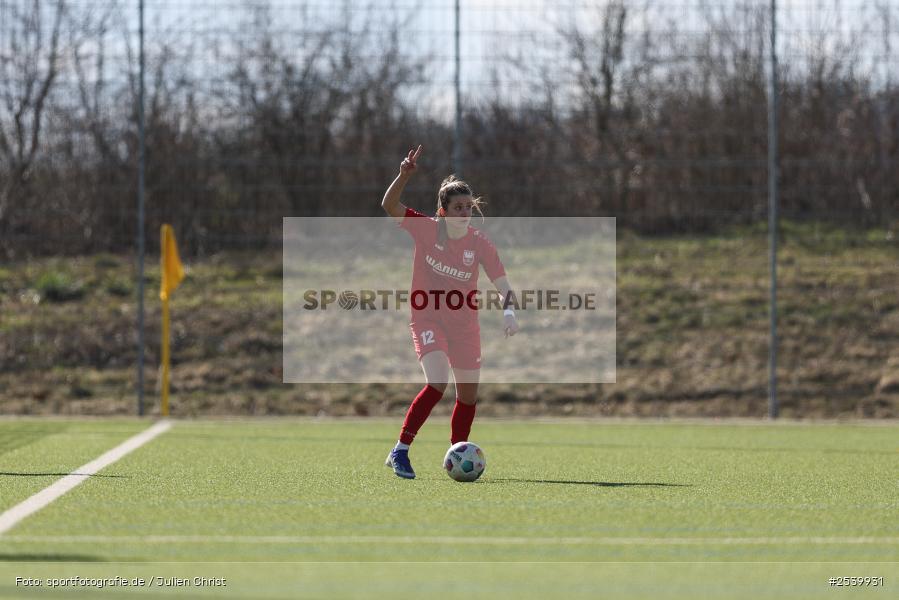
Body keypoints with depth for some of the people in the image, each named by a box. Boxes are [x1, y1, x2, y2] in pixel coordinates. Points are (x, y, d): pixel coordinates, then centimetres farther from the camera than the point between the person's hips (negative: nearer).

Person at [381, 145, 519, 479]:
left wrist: (508, 311, -28)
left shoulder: (480, 245, -6)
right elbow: (389, 205, -19)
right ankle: (400, 452, -17)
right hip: (428, 320, -4)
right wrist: (405, 176, -34)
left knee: (468, 395, 8)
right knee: (437, 383, -24)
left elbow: (502, 285, -9)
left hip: (465, 324, 4)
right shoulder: (426, 229, -9)